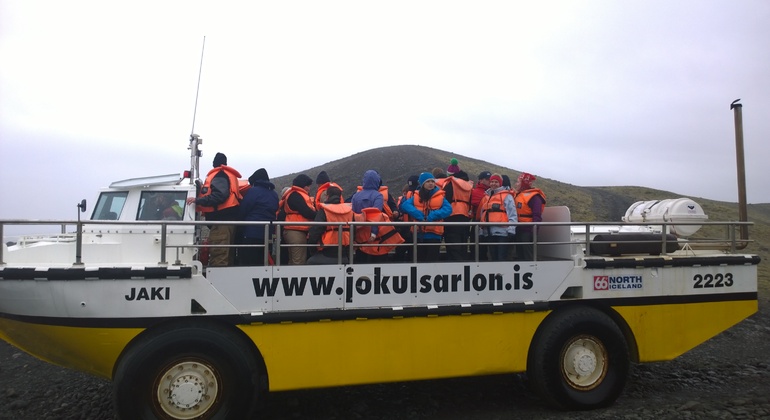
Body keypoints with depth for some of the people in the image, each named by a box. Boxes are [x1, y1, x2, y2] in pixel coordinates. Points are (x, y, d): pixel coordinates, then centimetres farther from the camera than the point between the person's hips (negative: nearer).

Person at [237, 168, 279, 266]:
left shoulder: (253, 191, -6)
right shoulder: (274, 194, 13)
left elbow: (242, 211, -5)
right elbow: (275, 211, 14)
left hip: (251, 232, -7)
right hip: (268, 233, 7)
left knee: (246, 262, -5)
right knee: (261, 263, 12)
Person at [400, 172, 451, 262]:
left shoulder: (440, 197, 2)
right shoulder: (416, 197, 7)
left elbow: (448, 209, -12)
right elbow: (405, 205, -9)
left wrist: (433, 216, -24)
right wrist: (419, 215, -22)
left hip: (434, 235, -2)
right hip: (419, 234, 2)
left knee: (432, 260, 0)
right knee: (420, 260, 11)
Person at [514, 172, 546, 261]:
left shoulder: (534, 196, -13)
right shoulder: (518, 195, 16)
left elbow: (537, 215, -21)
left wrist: (534, 229, -28)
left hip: (528, 230, -9)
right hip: (519, 230, 9)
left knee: (528, 256, -7)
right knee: (520, 255, 17)